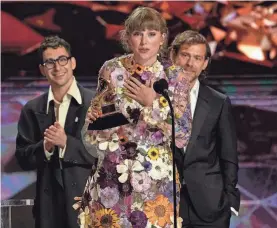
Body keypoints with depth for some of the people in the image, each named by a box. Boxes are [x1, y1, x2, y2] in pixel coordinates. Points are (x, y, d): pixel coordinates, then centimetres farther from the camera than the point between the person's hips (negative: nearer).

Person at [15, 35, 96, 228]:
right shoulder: (32, 110, 7)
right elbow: (23, 159, 6)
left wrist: (66, 143, -15)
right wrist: (45, 146, -12)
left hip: (88, 199, -2)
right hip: (49, 204, 2)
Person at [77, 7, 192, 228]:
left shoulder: (174, 77, -3)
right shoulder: (112, 70, -1)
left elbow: (183, 135, -8)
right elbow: (94, 126, 6)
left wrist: (152, 103, -13)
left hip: (157, 178, 0)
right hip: (113, 176, 1)